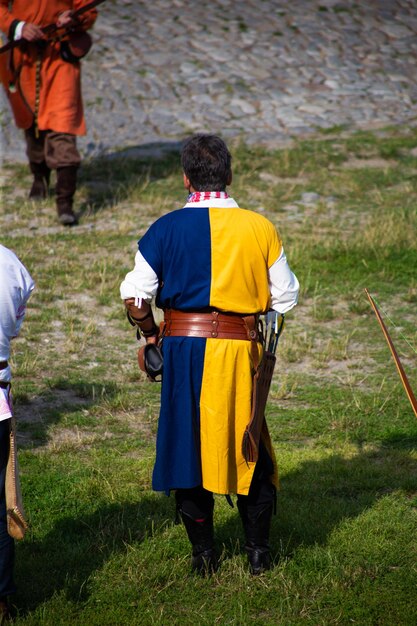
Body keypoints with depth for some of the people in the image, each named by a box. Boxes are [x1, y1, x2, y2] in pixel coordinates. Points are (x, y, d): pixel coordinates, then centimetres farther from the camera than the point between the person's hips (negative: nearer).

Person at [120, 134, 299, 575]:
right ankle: (258, 550, 19)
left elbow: (135, 295, -4)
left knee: (188, 444, 11)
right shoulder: (260, 228, -1)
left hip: (184, 350, -1)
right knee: (250, 448, 14)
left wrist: (150, 334, 13)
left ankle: (203, 553, 16)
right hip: (243, 352, 1)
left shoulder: (166, 229, -4)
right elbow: (285, 296, 4)